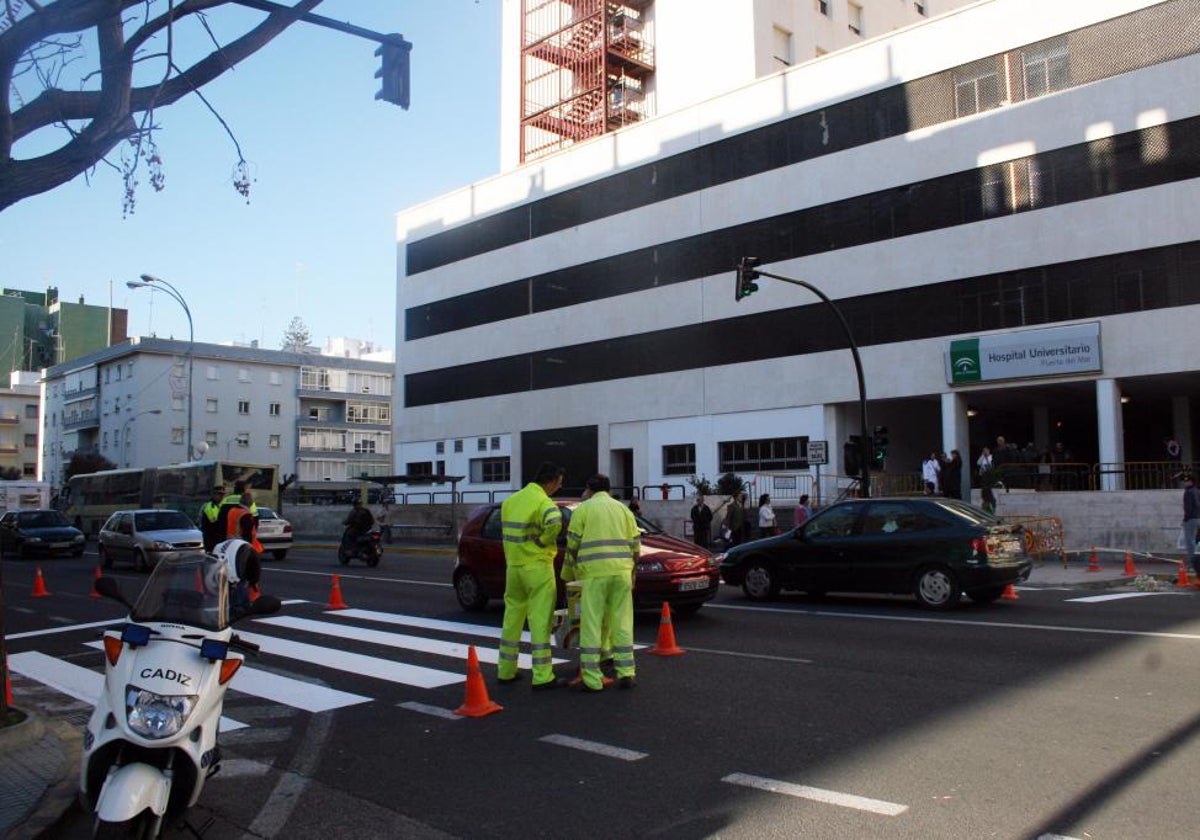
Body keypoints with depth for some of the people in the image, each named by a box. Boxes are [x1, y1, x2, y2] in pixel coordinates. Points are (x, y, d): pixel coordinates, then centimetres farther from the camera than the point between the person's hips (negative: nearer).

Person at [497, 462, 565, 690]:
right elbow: (555, 523, -33)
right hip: (537, 567, -7)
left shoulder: (510, 500, 11)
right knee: (540, 620, -3)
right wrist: (544, 540, -17)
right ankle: (542, 676, -1)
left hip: (513, 566, 7)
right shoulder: (543, 502, -13)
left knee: (512, 617, 16)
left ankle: (506, 670, 23)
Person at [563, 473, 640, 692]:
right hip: (621, 571, 4)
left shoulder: (583, 509, 5)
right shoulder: (623, 509, 16)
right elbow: (635, 546, 12)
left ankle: (592, 679, -1)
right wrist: (632, 575, 22)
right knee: (622, 623, 8)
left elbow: (572, 545, 2)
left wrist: (568, 574, 14)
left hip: (594, 573, -3)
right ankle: (626, 673, 9)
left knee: (591, 625, -1)